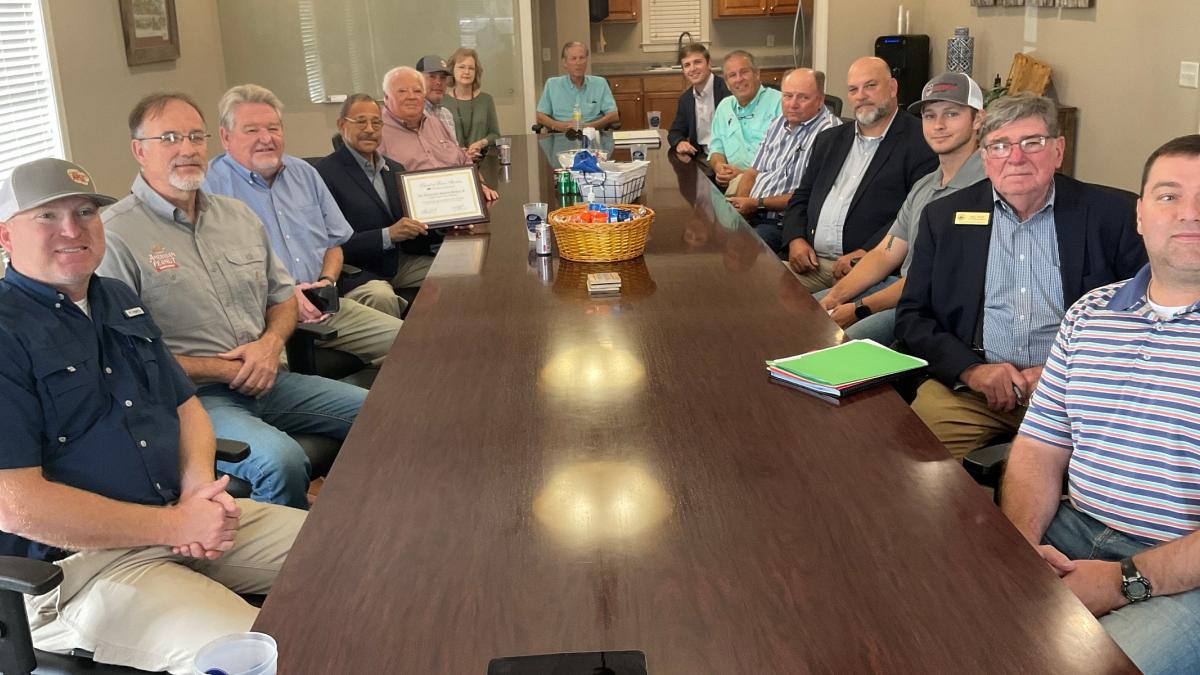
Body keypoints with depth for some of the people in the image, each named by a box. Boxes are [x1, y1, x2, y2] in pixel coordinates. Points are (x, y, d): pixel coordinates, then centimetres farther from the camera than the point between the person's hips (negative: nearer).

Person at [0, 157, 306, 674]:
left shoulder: (119, 302, 15)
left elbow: (185, 406, 19)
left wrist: (200, 489, -3)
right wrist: (175, 525, -17)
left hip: (180, 516, 8)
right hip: (73, 564, -8)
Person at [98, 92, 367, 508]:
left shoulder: (238, 215, 14)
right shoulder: (115, 236, -9)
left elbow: (283, 296, 21)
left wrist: (271, 342, -2)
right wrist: (219, 369, -11)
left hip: (263, 379, 7)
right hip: (187, 396, -7)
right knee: (281, 461, -34)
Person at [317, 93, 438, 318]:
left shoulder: (394, 169, 16)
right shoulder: (325, 173, -9)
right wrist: (387, 235, -22)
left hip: (400, 263, 7)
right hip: (356, 271, -7)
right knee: (381, 296, -37)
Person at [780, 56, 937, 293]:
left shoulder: (919, 142, -1)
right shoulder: (829, 140, 21)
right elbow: (801, 197, 22)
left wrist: (867, 253, -18)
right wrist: (796, 239, 2)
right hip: (811, 263, 6)